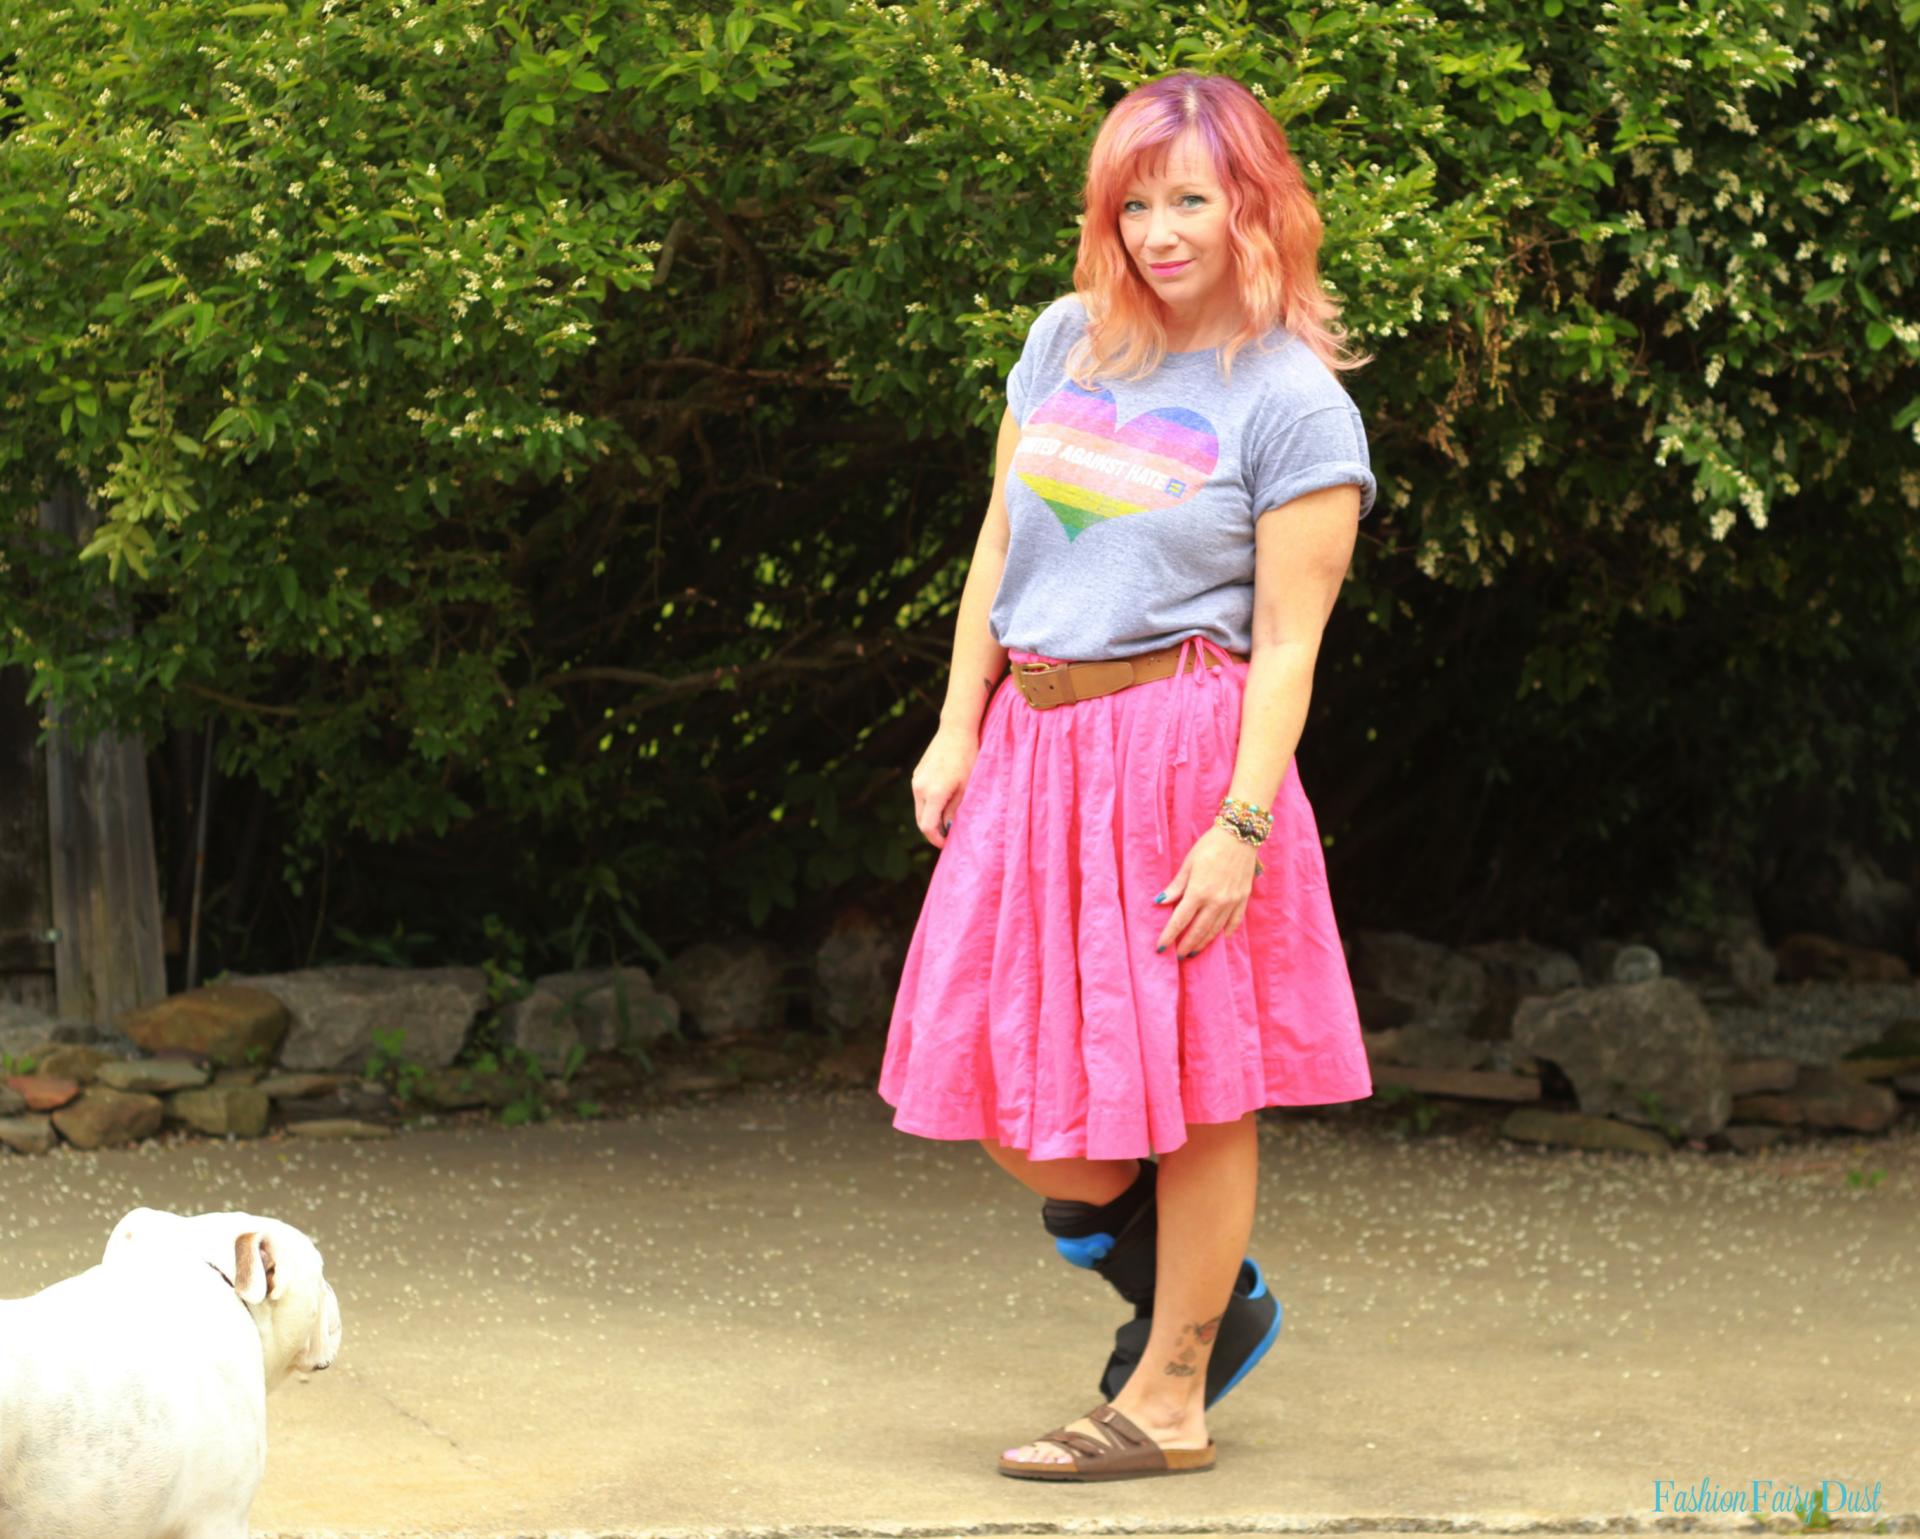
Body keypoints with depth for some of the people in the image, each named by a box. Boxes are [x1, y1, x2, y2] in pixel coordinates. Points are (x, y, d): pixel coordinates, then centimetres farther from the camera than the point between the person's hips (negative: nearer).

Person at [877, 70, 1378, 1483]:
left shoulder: (1294, 402, -5)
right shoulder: (1069, 341, 11)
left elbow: (1287, 641, -9)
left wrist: (1242, 826, -16)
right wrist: (959, 727, 10)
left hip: (1181, 748, -6)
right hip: (1035, 744, 6)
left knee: (1189, 1079, 0)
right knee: (1000, 1091, 6)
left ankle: (1169, 1397, 12)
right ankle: (1208, 1294, 27)